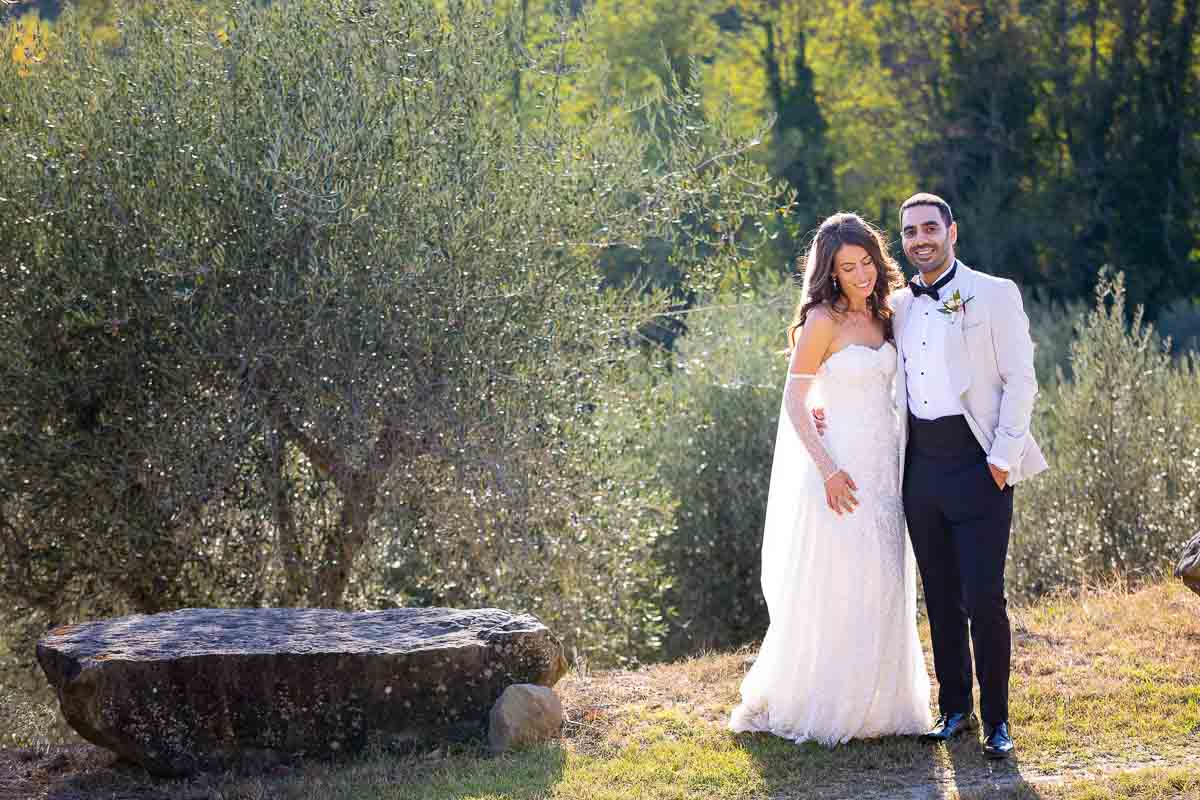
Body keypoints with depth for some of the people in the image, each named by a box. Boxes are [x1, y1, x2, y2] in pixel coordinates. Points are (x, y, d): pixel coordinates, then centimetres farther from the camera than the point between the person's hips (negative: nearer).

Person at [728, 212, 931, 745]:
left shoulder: (881, 316, 12)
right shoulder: (823, 320, -9)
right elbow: (793, 402, -11)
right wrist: (828, 469, -19)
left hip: (883, 470, 7)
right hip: (840, 468, -7)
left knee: (881, 594, 9)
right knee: (834, 592, -5)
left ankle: (872, 706, 19)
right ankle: (812, 707, 6)